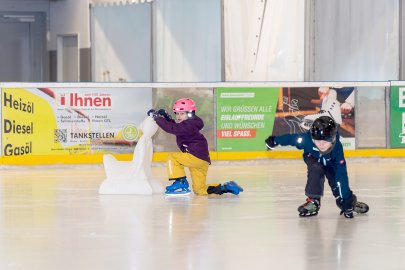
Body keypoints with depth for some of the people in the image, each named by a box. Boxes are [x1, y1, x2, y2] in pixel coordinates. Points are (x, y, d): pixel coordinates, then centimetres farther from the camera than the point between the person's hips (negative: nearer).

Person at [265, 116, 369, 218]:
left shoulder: (337, 148, -41)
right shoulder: (307, 139, -42)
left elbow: (342, 175, -40)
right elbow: (290, 138, -20)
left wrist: (345, 200, -40)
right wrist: (275, 141, -3)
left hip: (329, 164, 0)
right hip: (313, 158, 0)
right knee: (316, 170, -31)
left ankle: (351, 201, 19)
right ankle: (313, 200, -19)